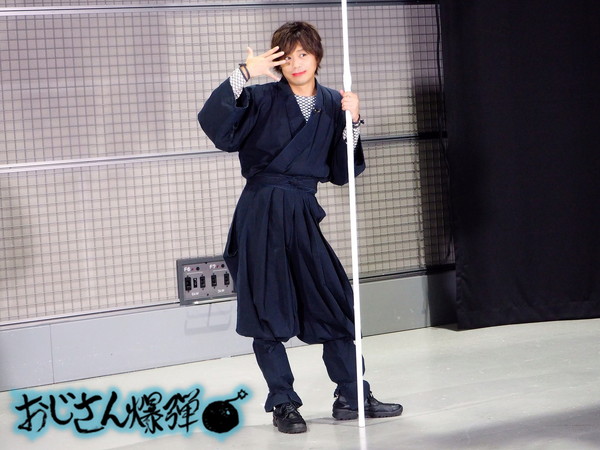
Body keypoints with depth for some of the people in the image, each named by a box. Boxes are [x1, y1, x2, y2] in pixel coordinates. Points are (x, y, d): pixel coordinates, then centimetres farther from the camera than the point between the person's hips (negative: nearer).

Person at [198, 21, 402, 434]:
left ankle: (351, 396, 17)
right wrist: (243, 74, -25)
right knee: (268, 312, -1)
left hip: (303, 215, 4)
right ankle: (283, 404, 10)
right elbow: (213, 122, -19)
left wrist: (352, 123, -4)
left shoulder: (332, 104, 9)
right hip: (262, 214, -4)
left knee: (335, 300, 5)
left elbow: (341, 174, 8)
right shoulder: (263, 99, -2)